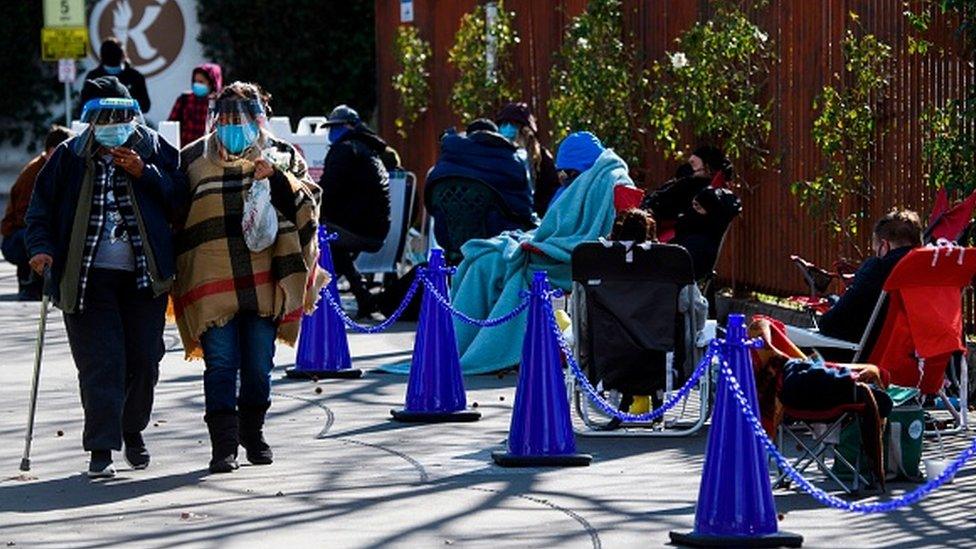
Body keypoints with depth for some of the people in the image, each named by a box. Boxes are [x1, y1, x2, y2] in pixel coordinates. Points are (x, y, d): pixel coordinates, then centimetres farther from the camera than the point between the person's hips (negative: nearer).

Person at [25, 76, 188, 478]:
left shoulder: (154, 150, 5)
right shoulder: (69, 157, 4)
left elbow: (180, 199, -1)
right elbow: (41, 208, 6)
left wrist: (144, 174, -13)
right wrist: (41, 247, -10)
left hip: (145, 277, 2)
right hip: (88, 277, -2)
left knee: (144, 361, 7)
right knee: (100, 362, -9)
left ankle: (132, 429, 32)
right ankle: (101, 450, -7)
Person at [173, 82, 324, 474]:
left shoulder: (281, 157, 10)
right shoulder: (193, 159, 10)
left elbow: (306, 205, 2)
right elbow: (175, 217, 16)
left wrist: (278, 178, -14)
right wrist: (176, 271, 9)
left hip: (264, 277, 1)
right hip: (212, 280, -1)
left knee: (259, 365, 7)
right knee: (221, 364, -8)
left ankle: (253, 433, 26)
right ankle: (223, 445, -9)